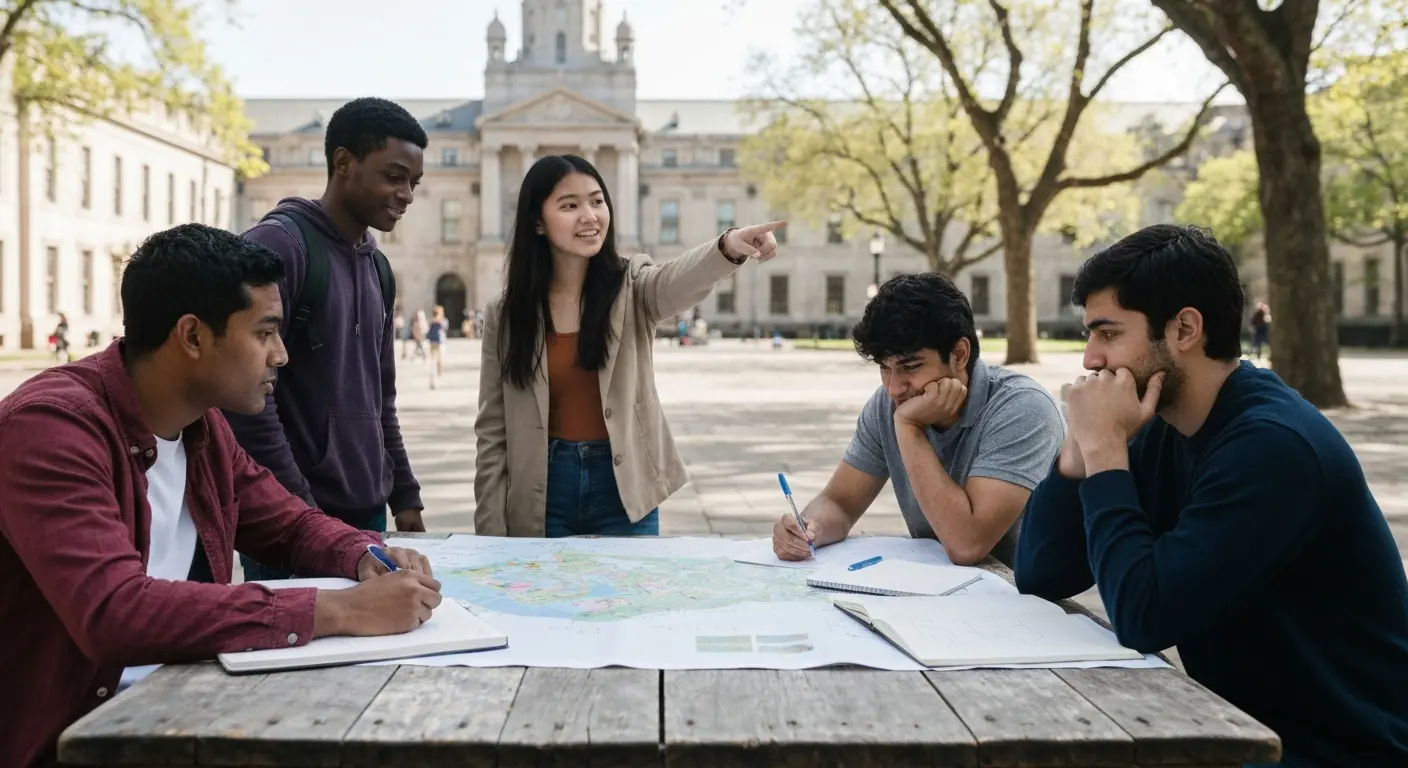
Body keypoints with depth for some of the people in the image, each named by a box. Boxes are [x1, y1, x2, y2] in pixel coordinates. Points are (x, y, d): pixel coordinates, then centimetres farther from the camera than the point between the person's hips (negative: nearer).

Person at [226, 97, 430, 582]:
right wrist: (301, 513, -18)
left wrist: (405, 496, 13)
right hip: (294, 522, -7)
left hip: (367, 514, 7)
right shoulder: (277, 245, -12)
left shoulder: (378, 268, 13)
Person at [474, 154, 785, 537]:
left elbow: (678, 281, -27)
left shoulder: (632, 288, -2)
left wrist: (728, 247, -50)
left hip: (624, 491, 0)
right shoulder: (506, 314, 0)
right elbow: (492, 433, 2)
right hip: (544, 496, 1)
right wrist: (491, 534, -2)